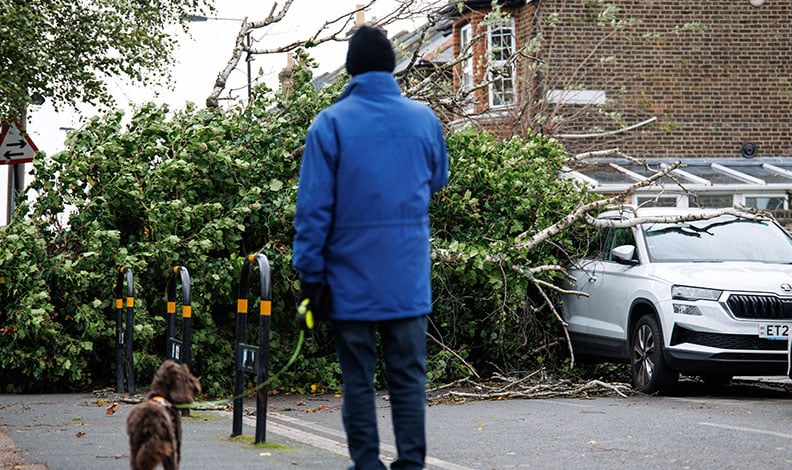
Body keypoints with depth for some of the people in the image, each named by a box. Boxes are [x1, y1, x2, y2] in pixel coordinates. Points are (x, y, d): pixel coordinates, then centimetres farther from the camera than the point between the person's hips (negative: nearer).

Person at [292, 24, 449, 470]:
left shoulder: (331, 123, -7)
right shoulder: (425, 119, 2)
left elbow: (314, 206, -8)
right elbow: (438, 181, 19)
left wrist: (311, 271, -3)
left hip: (352, 277, -2)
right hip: (409, 277, 2)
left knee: (358, 378, 6)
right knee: (409, 375, 7)